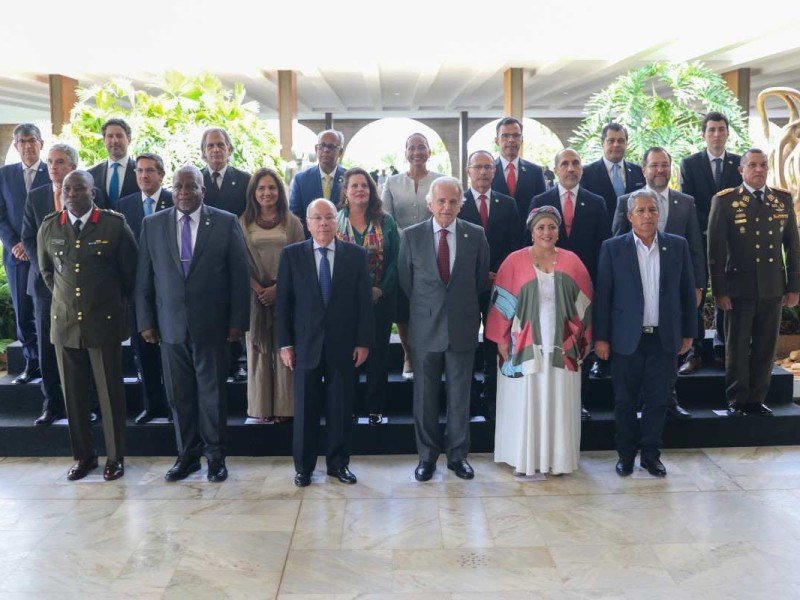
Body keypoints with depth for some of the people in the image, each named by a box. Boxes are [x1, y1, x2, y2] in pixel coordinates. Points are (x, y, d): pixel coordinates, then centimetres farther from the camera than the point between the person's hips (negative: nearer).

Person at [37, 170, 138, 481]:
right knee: (73, 394, 9)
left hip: (104, 323, -3)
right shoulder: (48, 228, 4)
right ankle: (83, 455, 23)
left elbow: (130, 272, 4)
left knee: (110, 393, 4)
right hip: (64, 323, 3)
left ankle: (115, 456, 18)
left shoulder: (115, 225, -6)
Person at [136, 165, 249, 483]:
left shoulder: (226, 223, 0)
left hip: (212, 326, -2)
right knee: (179, 396, 8)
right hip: (171, 326, 2)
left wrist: (237, 320, -4)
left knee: (213, 393, 5)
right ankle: (187, 455, 23)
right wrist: (145, 322, 4)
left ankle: (215, 456, 19)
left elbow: (239, 275, 0)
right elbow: (144, 278, 8)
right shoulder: (152, 225, 6)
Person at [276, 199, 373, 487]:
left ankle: (338, 463, 22)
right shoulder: (291, 254, 2)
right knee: (305, 409, 7)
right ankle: (303, 466, 20)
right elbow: (283, 302, 2)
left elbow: (364, 301, 2)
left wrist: (363, 342, -2)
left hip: (343, 346, 1)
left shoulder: (356, 255, 3)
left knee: (341, 409, 7)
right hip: (306, 345, 0)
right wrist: (285, 344, -3)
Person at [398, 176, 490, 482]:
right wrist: (423, 309, 7)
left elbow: (481, 278, 9)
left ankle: (458, 455, 23)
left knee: (460, 395, 9)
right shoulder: (411, 236, -2)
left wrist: (466, 308, 9)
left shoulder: (476, 235, 0)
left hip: (462, 328, 0)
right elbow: (405, 281, 6)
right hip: (425, 329, 0)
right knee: (425, 396, 8)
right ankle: (427, 455, 22)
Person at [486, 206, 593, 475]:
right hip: (525, 348, -2)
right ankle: (524, 457, 16)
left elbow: (584, 303, 8)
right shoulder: (515, 261, -2)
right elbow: (502, 302, -1)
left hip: (562, 349, 2)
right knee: (524, 401, 4)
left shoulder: (572, 262, 5)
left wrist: (584, 340, 5)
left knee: (559, 403, 8)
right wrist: (501, 339, -5)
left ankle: (558, 457, 19)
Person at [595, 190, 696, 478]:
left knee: (657, 401, 9)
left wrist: (688, 332, 7)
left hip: (664, 338, 2)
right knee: (625, 401, 7)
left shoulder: (678, 246, 4)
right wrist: (601, 337, -5)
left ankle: (651, 454, 22)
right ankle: (626, 454, 21)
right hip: (627, 339, -1)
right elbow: (602, 295, -2)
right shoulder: (612, 248, -2)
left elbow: (687, 291, 8)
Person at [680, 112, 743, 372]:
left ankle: (722, 350, 13)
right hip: (699, 239, -2)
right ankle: (695, 352, 4)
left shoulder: (740, 163, 8)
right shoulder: (690, 164, 2)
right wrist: (709, 228, -11)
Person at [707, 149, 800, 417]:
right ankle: (737, 401, 15)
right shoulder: (725, 201, -3)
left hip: (773, 289, 3)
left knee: (765, 347, 8)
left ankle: (756, 399, 19)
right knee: (737, 347, 4)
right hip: (739, 288, -3)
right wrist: (719, 290, -8)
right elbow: (715, 249, -5)